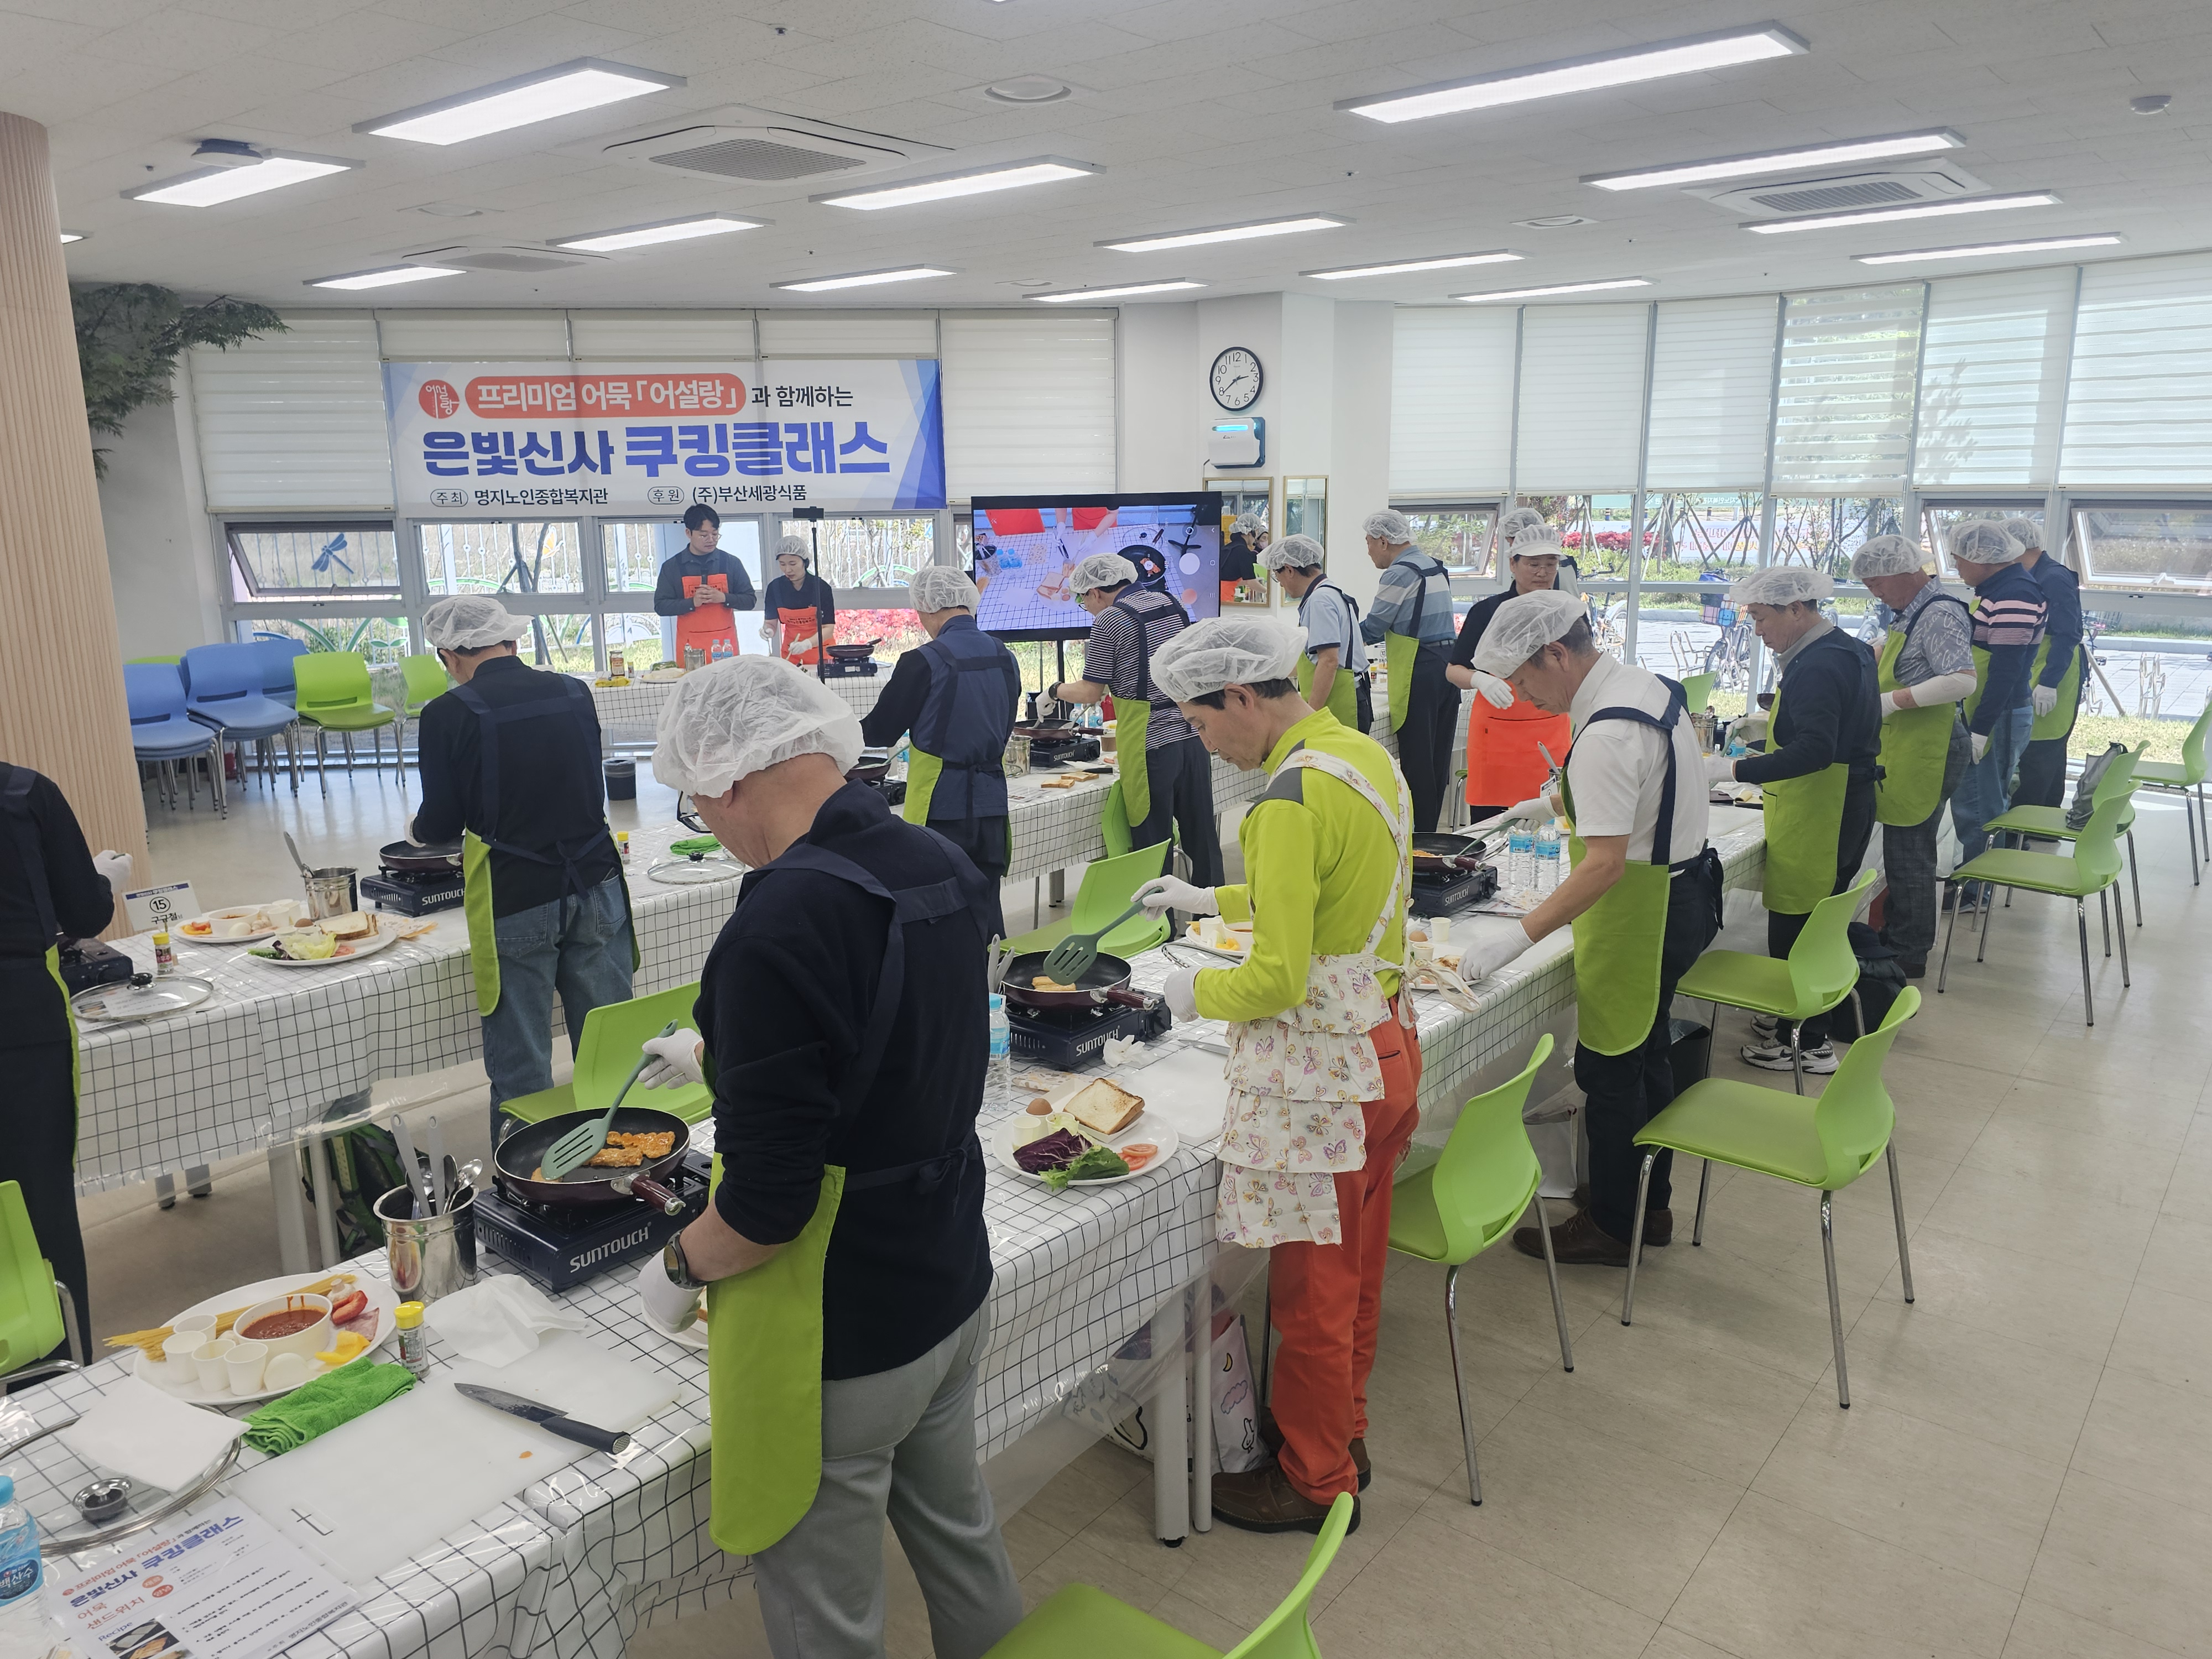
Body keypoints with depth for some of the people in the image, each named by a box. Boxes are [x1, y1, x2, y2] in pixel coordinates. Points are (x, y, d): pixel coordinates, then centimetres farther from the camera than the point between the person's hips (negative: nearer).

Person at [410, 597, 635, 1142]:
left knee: (520, 1067, 7)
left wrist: (417, 830, 23)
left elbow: (441, 823, 0)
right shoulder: (575, 694, 6)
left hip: (515, 903, -3)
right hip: (596, 887, 4)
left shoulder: (448, 715, -7)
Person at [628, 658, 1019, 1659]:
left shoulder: (780, 929, -29)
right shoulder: (944, 870, -3)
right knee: (957, 1529, 27)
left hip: (840, 1344, -7)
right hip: (956, 1288, 8)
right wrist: (716, 1057, 25)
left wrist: (677, 1270, -6)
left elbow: (769, 1201, -27)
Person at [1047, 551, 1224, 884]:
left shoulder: (1109, 620, -7)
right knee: (1202, 839, 12)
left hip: (1152, 745, -7)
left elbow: (1092, 692, -5)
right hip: (1193, 736, 7)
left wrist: (1056, 690, 14)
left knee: (1152, 847, 2)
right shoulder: (1171, 605, 13)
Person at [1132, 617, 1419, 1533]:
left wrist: (1196, 991, -7)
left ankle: (1315, 1482, 28)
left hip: (1319, 1073, -9)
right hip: (1385, 1045, 10)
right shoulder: (1365, 753, 5)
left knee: (1312, 1289, 9)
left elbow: (1277, 981, -26)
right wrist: (1214, 898, 21)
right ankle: (1341, 1429, 42)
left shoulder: (1291, 799, -25)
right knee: (1354, 1264, 23)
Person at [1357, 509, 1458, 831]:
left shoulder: (1400, 573, -11)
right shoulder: (1435, 568, 18)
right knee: (1437, 761, 11)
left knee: (1416, 761, -5)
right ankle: (1431, 837, 18)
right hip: (1447, 664, 9)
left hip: (1419, 674, -9)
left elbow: (1371, 630, -8)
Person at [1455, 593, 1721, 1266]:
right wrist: (1552, 803, 22)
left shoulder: (1608, 735, -28)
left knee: (1610, 1071, 3)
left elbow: (1606, 863, -31)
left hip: (1641, 910, -10)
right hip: (1679, 894, 10)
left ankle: (1609, 1228, 19)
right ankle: (1650, 1205, 36)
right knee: (1647, 1053, 21)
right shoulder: (1646, 683, 4)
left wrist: (1517, 937, -31)